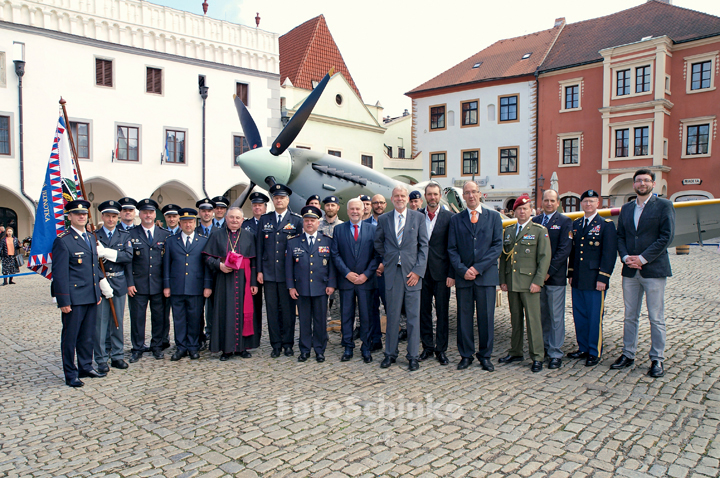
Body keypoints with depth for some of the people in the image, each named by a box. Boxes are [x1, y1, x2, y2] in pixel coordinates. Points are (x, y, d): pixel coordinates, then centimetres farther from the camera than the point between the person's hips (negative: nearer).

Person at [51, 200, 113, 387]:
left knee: (87, 336, 15)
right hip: (74, 299, -7)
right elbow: (59, 273, -12)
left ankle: (86, 367, 27)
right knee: (70, 337, 5)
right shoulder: (62, 241, -9)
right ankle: (71, 374, 15)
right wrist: (63, 301, -15)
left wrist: (99, 292, 17)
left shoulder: (91, 238, 14)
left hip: (91, 297, 7)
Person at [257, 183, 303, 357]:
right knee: (272, 309, 5)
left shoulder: (297, 220, 3)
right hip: (269, 273, 2)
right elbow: (260, 247, 10)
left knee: (288, 309, 4)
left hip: (288, 274, -2)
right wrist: (259, 270, 4)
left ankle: (288, 343, 16)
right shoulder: (264, 220, 11)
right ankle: (276, 344, 15)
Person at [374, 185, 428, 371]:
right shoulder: (384, 219, 7)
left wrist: (418, 271, -7)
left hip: (412, 272, -1)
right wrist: (385, 260, 10)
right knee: (392, 315, 7)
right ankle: (390, 354, 20)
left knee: (413, 316, 3)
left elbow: (424, 246, 0)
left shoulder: (418, 217, 3)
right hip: (392, 271, 1)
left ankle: (413, 356, 14)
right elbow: (378, 243, 19)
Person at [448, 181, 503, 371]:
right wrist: (463, 270, -9)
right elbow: (452, 249, 6)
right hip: (463, 276, 1)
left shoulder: (494, 217, 7)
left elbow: (497, 246, -1)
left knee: (486, 317, 3)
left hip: (486, 276, -1)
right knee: (464, 316, 5)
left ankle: (485, 356, 17)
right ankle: (466, 355, 17)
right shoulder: (456, 219, 10)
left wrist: (478, 268, -10)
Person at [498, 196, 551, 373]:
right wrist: (502, 280, 8)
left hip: (529, 283, -4)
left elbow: (544, 258, -5)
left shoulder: (540, 231, 0)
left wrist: (537, 281, -13)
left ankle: (537, 357, 4)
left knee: (533, 320, -4)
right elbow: (503, 257, 15)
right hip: (511, 283, 5)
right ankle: (515, 352, 23)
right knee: (515, 319, 12)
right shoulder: (508, 231, 14)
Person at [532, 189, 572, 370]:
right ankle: (545, 347, 24)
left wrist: (549, 271, -14)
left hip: (555, 276, -4)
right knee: (542, 315, 12)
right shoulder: (534, 221, 11)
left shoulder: (565, 222, -1)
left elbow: (564, 249, -9)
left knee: (556, 316, 0)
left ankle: (555, 354, 6)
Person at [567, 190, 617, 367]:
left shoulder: (606, 225, -3)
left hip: (595, 281, -5)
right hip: (577, 280, 5)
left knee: (595, 317, 1)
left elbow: (609, 253, -8)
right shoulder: (576, 224, 13)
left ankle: (595, 352, 12)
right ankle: (583, 348, 24)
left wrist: (602, 278, -13)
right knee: (579, 316, 11)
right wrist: (571, 273, 13)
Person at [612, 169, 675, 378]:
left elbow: (666, 236, -10)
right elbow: (620, 236, 12)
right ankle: (628, 354, 21)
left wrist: (643, 258, -15)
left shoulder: (664, 206, -2)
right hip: (630, 271, 5)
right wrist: (626, 257, -6)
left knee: (656, 318, 1)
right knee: (630, 316, 11)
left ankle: (657, 359, 11)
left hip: (654, 269, -5)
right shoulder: (626, 208, 13)